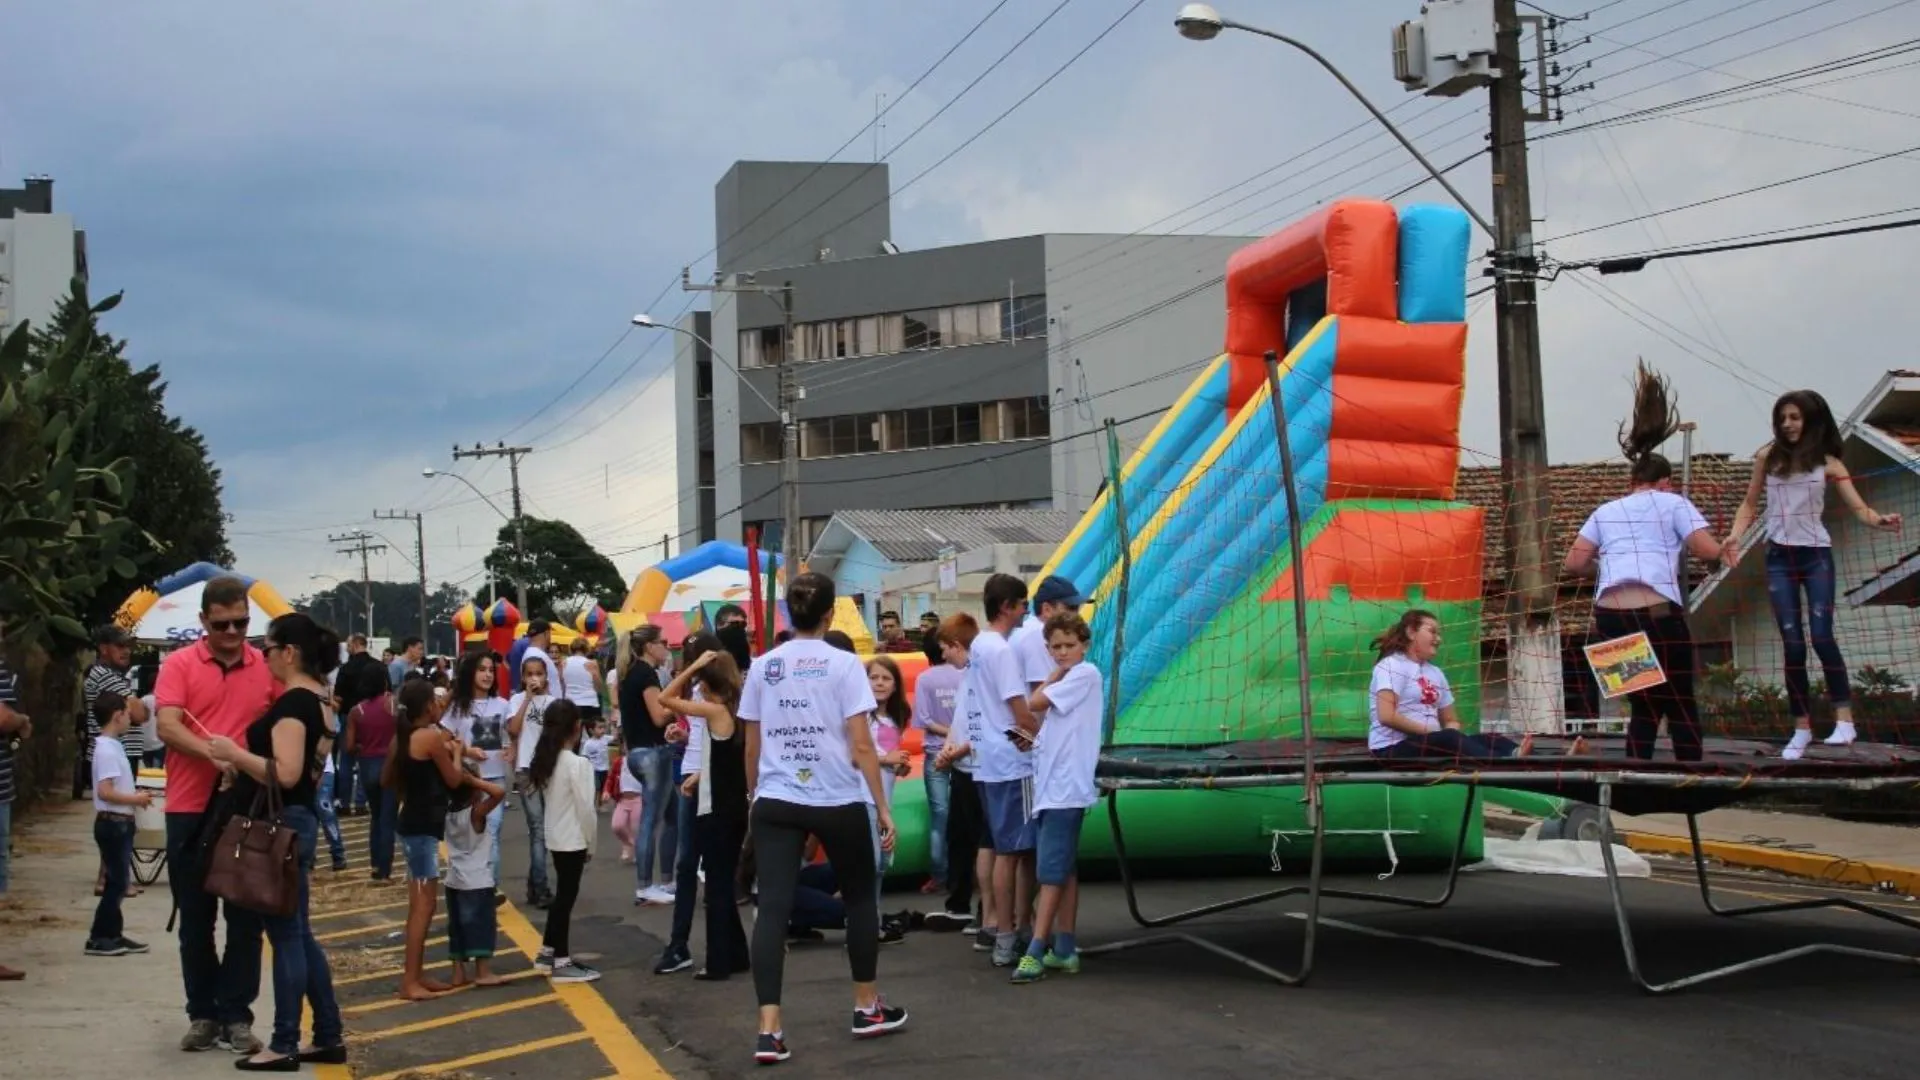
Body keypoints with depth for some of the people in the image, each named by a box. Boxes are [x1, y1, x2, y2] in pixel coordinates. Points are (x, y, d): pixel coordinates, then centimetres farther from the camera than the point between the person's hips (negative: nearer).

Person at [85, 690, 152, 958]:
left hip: (120, 822, 10)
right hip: (113, 823, -10)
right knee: (117, 881, -4)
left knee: (119, 881, 14)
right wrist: (135, 799, -17)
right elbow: (105, 791, -25)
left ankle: (113, 934, 20)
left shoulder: (112, 746, 12)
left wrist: (134, 796, 8)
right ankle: (98, 938, 1)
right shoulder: (107, 749, -18)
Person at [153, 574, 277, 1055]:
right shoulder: (178, 664, -2)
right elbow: (167, 727, -14)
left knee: (246, 917, 3)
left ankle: (236, 1015, 11)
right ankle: (203, 1013, 19)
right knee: (195, 918, 8)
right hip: (190, 810, -1)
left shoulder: (266, 667, 4)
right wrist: (215, 754, -30)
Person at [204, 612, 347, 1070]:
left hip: (282, 825, -10)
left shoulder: (293, 703, -17)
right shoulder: (316, 700, 13)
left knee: (285, 935, -3)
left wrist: (234, 753, -18)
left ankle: (284, 1046, 3)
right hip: (296, 821, 10)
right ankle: (329, 1037, 19)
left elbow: (286, 773, -26)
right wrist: (241, 760, 14)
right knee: (298, 933, 14)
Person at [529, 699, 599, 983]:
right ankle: (562, 962, 4)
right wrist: (591, 843, -5)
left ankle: (547, 952, 28)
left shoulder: (546, 760, 5)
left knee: (562, 894, 19)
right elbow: (585, 808, -18)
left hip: (556, 838, 8)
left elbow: (550, 798, 9)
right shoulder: (578, 763, -19)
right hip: (573, 840, -8)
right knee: (567, 896, -1)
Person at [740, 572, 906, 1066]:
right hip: (837, 802, -2)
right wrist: (883, 807, -3)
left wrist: (753, 797, 24)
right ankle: (867, 1008, 28)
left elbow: (752, 747, 10)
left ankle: (769, 1029, -11)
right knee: (860, 896, 17)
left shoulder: (763, 667, 6)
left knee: (772, 908, -2)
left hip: (775, 803, 2)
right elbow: (861, 746, -8)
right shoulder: (844, 665, -4)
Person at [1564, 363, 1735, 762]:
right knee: (1681, 707, 6)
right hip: (1658, 611, -4)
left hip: (1608, 613, 4)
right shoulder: (1673, 504, 13)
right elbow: (1706, 548, 0)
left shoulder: (1606, 511, 22)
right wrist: (1724, 552, 22)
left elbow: (1574, 563, 15)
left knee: (1643, 706, 16)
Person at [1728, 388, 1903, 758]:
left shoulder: (1828, 463, -1)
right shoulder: (1768, 457, 4)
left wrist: (1881, 520, -29)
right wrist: (1734, 536, -4)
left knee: (1822, 637, -15)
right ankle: (1801, 729, 7)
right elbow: (1750, 504, 12)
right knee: (1793, 645, 1)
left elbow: (1858, 508, -7)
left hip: (1816, 556, -2)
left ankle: (1844, 719, -11)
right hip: (1779, 558, 2)